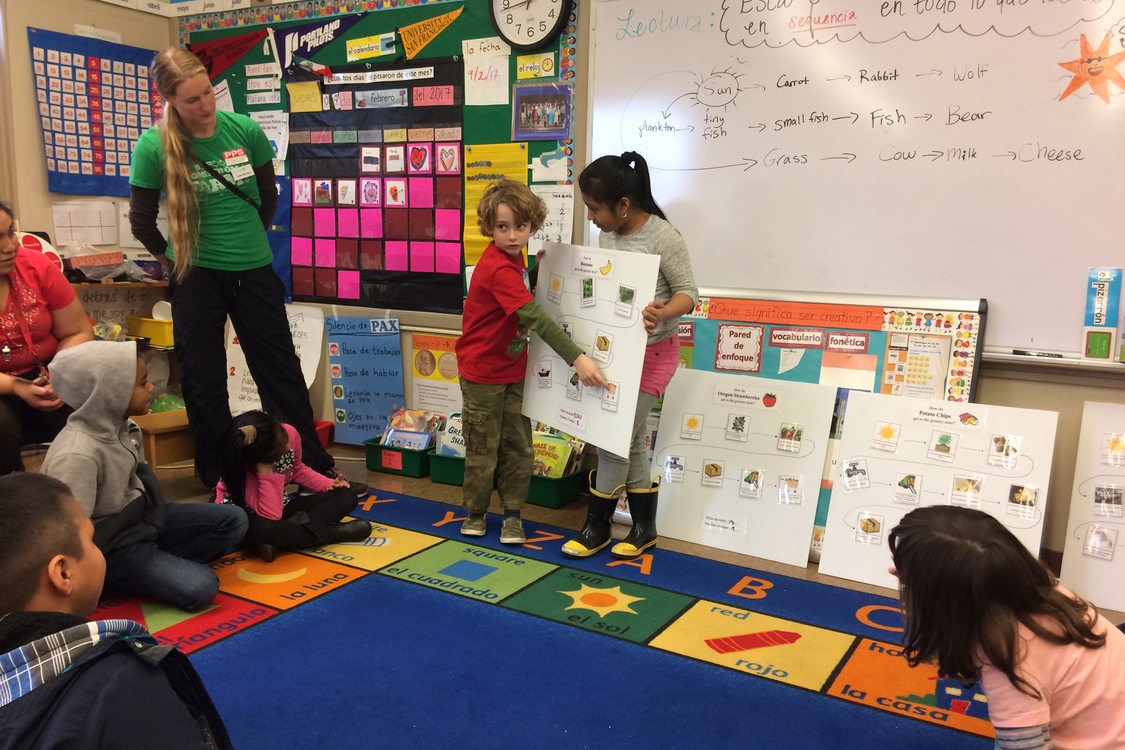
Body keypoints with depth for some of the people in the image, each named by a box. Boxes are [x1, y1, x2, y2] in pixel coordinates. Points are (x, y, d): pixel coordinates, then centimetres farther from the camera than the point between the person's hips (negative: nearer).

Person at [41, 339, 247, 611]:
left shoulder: (122, 425, -4)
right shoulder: (77, 456, -31)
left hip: (142, 516, 8)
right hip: (112, 547, -8)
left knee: (234, 520, 2)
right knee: (199, 587, -23)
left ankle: (162, 563, -3)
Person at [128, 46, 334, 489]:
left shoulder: (245, 131, -5)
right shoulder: (153, 146, -10)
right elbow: (142, 222, 1)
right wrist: (174, 258, 9)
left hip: (254, 270, 2)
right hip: (196, 277, -1)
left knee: (282, 372, 8)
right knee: (204, 384, 8)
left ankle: (317, 469, 21)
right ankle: (221, 481, 24)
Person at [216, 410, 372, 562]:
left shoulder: (289, 433, -16)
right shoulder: (241, 466, -30)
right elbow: (270, 515, -37)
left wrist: (330, 484, -7)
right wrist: (265, 470, -41)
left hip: (281, 508, 7)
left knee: (347, 497, -7)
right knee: (261, 528, -44)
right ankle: (333, 532, -24)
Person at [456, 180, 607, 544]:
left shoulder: (513, 257, 0)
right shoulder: (498, 269, -27)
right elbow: (535, 317, -35)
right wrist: (577, 358, -39)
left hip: (513, 369, 8)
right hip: (483, 372, -8)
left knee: (518, 446, 11)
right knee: (483, 448, 8)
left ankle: (512, 514, 23)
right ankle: (475, 513, 27)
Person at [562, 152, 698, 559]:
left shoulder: (663, 237, -17)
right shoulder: (607, 233, 4)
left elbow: (688, 292, -14)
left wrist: (662, 312, -35)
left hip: (651, 350, -7)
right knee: (631, 441, 13)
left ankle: (597, 526, 12)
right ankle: (644, 527, 26)